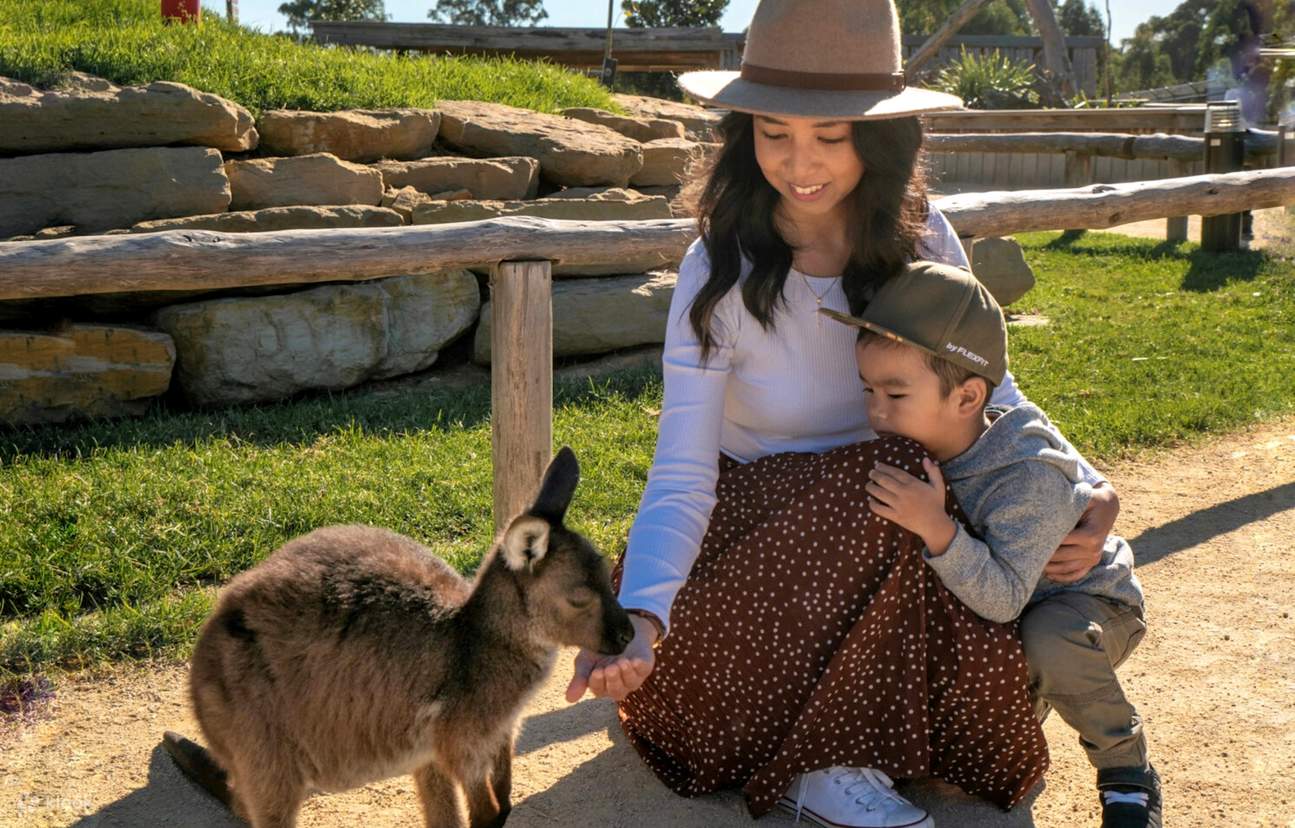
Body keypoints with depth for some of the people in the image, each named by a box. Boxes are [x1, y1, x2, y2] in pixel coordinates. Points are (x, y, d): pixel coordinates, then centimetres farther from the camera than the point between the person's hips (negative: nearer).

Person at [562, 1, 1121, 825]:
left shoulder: (921, 237, -10)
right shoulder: (721, 272, -18)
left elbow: (985, 389, 3)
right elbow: (682, 475, -23)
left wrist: (1087, 486, -15)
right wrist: (639, 622, -40)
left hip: (882, 532, 3)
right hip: (761, 525, -3)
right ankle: (814, 758, -18)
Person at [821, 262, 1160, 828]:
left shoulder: (1030, 474, -35)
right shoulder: (917, 449, -16)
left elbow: (1003, 599, -41)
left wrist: (934, 528, -51)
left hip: (1091, 599, -7)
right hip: (988, 595, 7)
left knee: (1048, 643, -38)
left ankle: (1127, 773, -10)